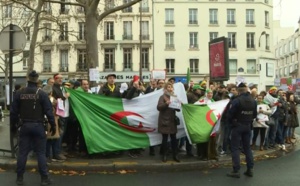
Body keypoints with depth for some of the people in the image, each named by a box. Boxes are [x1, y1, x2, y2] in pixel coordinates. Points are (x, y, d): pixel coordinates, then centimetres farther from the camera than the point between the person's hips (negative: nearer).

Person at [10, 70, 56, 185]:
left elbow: (14, 111, 5)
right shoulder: (42, 94, -9)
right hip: (38, 126, -2)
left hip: (25, 126, 3)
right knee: (41, 153, 3)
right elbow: (49, 112, -10)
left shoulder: (19, 94, 1)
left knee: (22, 152, 10)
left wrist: (13, 125, 16)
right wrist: (53, 126, -1)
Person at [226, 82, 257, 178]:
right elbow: (254, 114, 7)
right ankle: (250, 169, 16)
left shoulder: (236, 100, -18)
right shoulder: (253, 101, 2)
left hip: (237, 126, -6)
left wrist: (231, 122, 3)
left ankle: (236, 171, 0)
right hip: (248, 126, 6)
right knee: (247, 147, 15)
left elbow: (230, 114, -16)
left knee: (235, 148, 1)